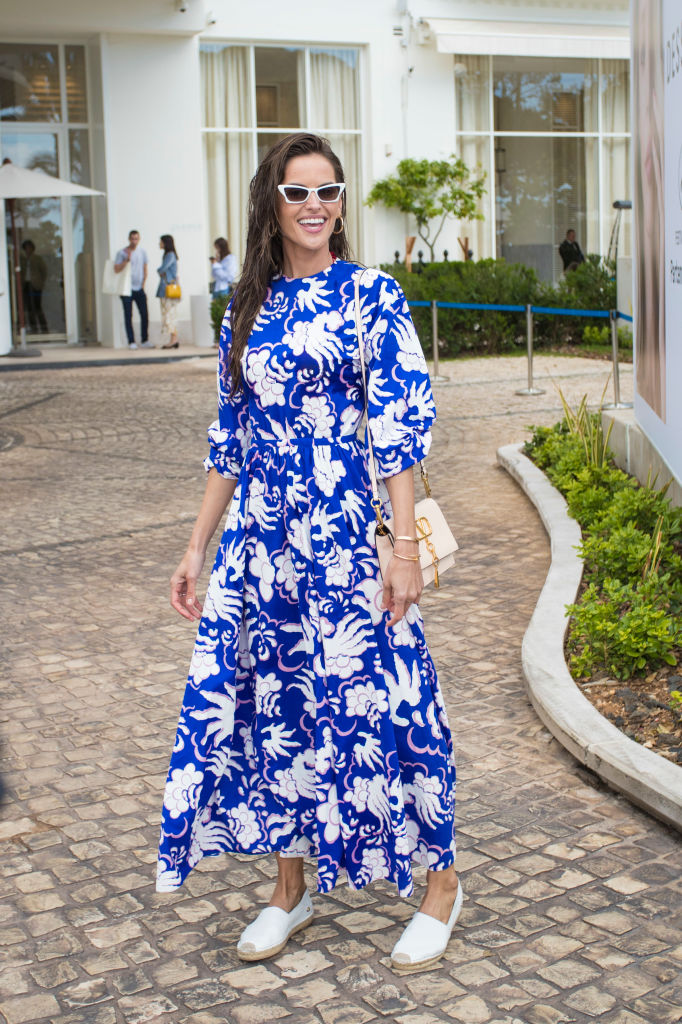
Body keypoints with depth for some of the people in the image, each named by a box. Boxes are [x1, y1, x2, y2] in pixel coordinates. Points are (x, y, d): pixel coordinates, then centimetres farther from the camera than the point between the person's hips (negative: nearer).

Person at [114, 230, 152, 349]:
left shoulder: (142, 252, 10)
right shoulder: (122, 253, -2)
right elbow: (117, 269, -8)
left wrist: (143, 284, 7)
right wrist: (126, 260, -19)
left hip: (139, 289, 3)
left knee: (144, 315, -1)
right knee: (128, 316, -3)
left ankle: (144, 341, 6)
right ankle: (131, 342, 0)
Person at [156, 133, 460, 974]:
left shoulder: (372, 295, -3)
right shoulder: (247, 307, 11)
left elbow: (400, 427, -8)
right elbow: (229, 440, 13)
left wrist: (406, 545, -14)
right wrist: (196, 549, 12)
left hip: (345, 533, -5)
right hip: (259, 539, 5)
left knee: (375, 698, 0)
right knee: (272, 700, 9)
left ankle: (440, 881, 19)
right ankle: (290, 886, 27)